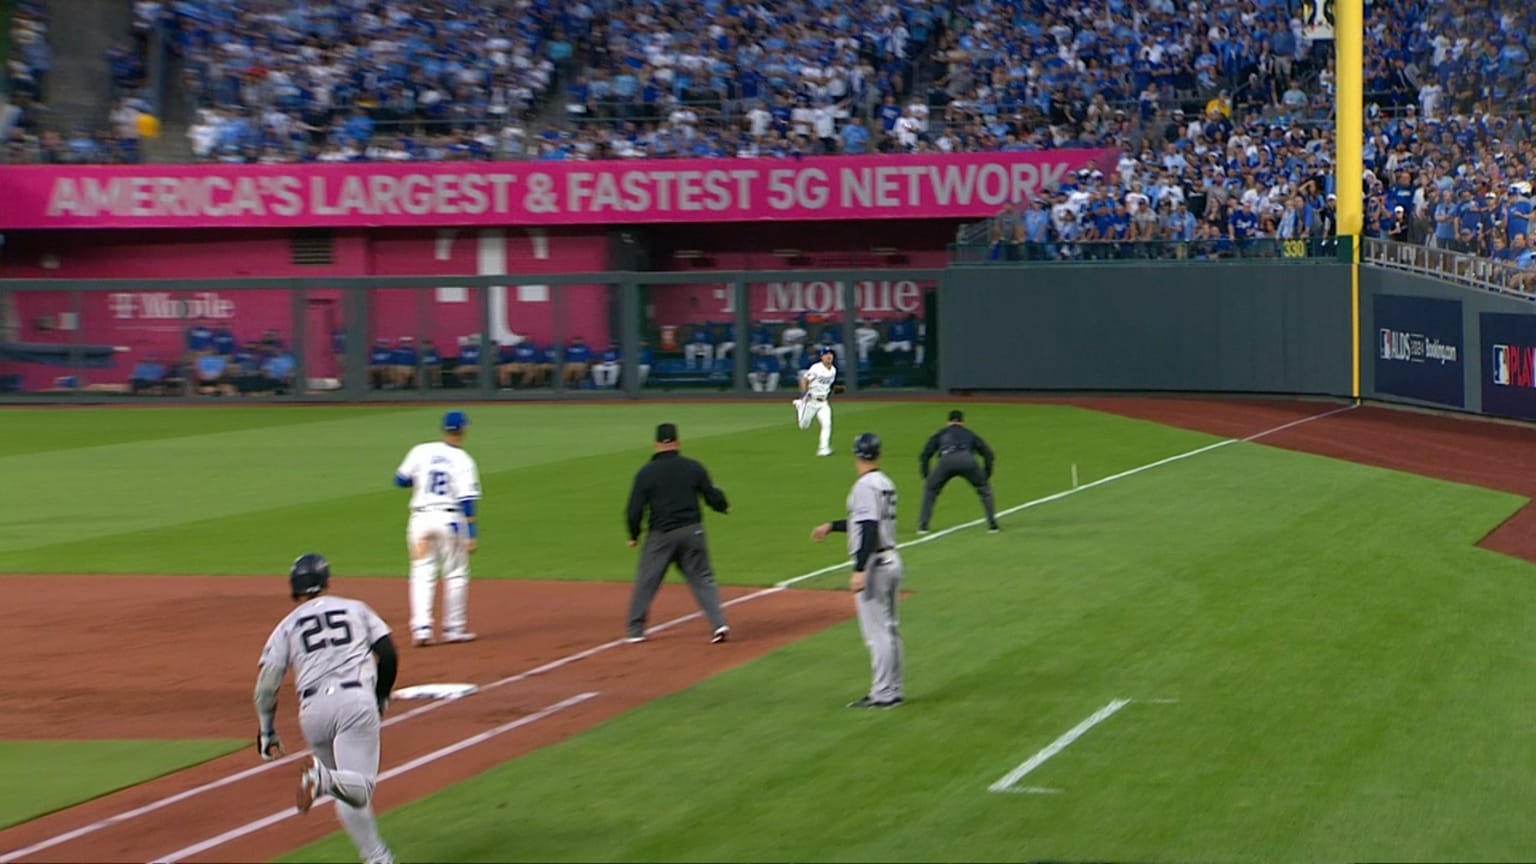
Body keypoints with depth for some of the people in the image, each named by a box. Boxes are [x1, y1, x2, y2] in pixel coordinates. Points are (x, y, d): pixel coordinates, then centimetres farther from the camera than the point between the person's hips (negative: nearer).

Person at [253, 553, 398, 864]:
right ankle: (325, 778, -40)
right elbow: (388, 655, 9)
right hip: (356, 700, -2)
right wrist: (381, 698, 23)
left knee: (346, 793, 16)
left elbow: (267, 681, 7)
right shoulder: (356, 609, 17)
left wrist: (266, 729, 16)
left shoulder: (288, 625, 16)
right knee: (359, 786, -9)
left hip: (313, 709, 2)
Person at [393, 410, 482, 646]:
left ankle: (421, 627, -6)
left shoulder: (421, 452, 1)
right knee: (455, 574, 10)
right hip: (450, 518, -2)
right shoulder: (463, 460, -6)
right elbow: (467, 500, -12)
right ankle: (454, 628, 13)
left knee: (422, 574, 6)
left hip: (421, 517, 2)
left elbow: (401, 480, 7)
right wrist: (471, 534, -11)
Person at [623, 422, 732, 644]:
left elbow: (634, 511, -8)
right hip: (691, 532, 2)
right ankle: (718, 624, -4)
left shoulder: (646, 472, -7)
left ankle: (635, 631, 15)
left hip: (660, 536, -2)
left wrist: (634, 536, 8)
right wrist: (724, 507, 26)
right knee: (702, 579, 9)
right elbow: (712, 496, 3)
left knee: (645, 582, 10)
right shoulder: (693, 467, -1)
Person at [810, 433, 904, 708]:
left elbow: (869, 528, -24)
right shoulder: (885, 483, 12)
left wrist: (860, 570, -28)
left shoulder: (865, 486, -16)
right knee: (889, 630, 15)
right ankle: (892, 690, 20)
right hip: (891, 561, 9)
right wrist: (831, 526, 34)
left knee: (876, 632, -5)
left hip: (874, 565, -9)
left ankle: (882, 694, -3)